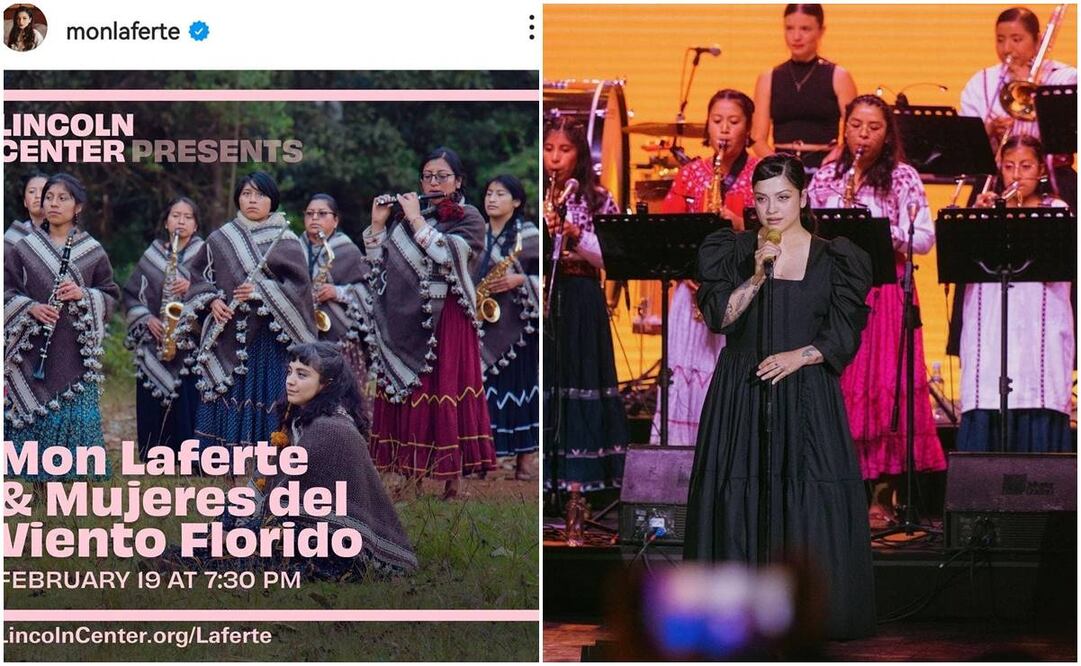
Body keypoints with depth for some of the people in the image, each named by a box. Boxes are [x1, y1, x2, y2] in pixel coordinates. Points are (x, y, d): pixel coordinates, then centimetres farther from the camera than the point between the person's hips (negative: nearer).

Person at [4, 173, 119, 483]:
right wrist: (30, 307, -13)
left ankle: (73, 474, 3)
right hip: (31, 347, 1)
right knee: (30, 411, -2)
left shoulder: (93, 252, 6)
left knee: (76, 411, -4)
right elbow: (6, 290, 6)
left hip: (75, 351, -1)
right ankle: (35, 477, 6)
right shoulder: (24, 248, 7)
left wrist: (83, 295, -11)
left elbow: (110, 296, 8)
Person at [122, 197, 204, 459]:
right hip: (153, 349, 2)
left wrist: (193, 288, -17)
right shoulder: (152, 256, 12)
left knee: (187, 415, -7)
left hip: (191, 346, -2)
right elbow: (131, 296, 12)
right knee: (152, 416, 0)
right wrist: (147, 319, -4)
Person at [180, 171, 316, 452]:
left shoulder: (286, 241, 1)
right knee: (226, 400, 1)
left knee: (265, 399, -5)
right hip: (228, 337, 3)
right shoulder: (220, 239, 11)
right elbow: (199, 274, 16)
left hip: (270, 335, -3)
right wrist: (212, 300, -2)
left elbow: (299, 286, -6)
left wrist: (260, 291, -17)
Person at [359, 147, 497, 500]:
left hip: (446, 324, -5)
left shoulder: (469, 218, 1)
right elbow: (376, 260, 11)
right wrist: (378, 222, -1)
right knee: (406, 394, 4)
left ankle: (453, 477, -3)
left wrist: (416, 219, -13)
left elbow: (447, 254, -17)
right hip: (405, 321, 5)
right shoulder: (404, 215, 14)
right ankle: (411, 473, 9)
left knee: (445, 395, -6)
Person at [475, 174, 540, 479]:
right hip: (483, 322, 4)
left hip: (517, 322, -4)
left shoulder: (528, 235, -2)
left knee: (520, 385, -2)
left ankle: (524, 462, 3)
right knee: (484, 387, 1)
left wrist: (519, 280, -19)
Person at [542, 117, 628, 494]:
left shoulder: (597, 199, 4)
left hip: (581, 302, -1)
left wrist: (576, 235, -15)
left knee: (577, 377, -2)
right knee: (540, 380, -1)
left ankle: (577, 474, 1)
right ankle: (542, 473, 4)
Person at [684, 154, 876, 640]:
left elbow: (842, 337, 1)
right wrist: (756, 278, -17)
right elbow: (719, 317, -5)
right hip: (742, 395, 1)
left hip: (808, 395, -1)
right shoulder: (733, 251, 5)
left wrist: (797, 356, -14)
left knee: (812, 501, -6)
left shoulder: (833, 259, 3)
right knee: (741, 501, -3)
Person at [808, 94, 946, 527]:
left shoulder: (902, 178, 4)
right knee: (837, 386, -1)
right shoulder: (825, 178, 13)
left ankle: (882, 496, -3)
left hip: (885, 291, -3)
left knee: (885, 385, -7)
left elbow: (924, 239, -5)